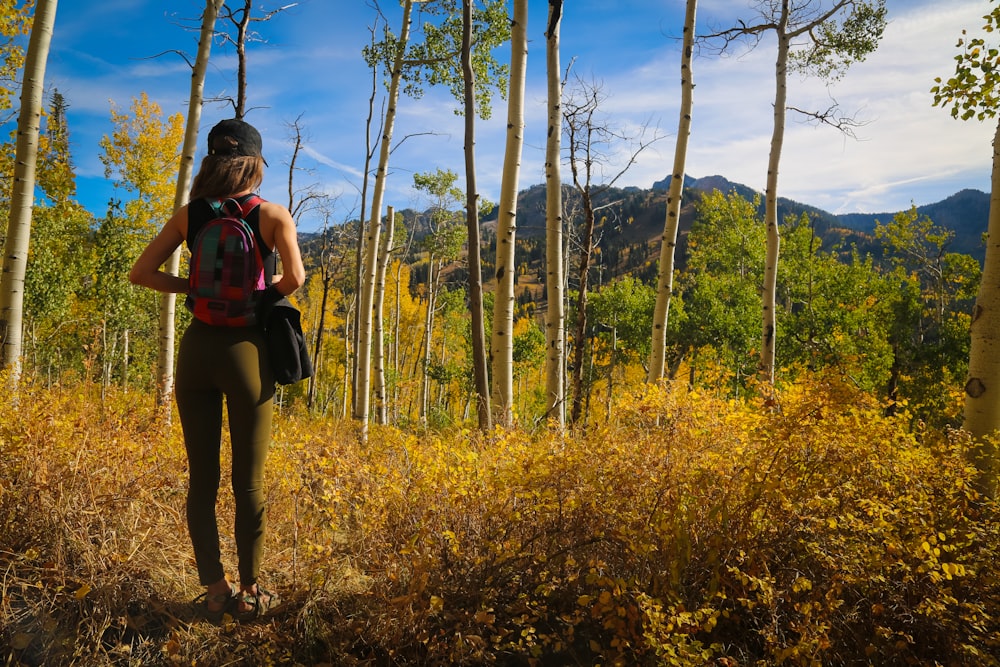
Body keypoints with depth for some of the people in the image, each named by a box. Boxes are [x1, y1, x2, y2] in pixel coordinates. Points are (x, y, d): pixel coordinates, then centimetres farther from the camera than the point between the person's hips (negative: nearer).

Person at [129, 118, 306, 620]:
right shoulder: (273, 215, -3)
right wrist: (264, 296, 3)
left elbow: (141, 273, 4)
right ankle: (249, 592, 16)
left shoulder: (190, 215, 7)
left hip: (196, 347, 3)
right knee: (248, 480, 7)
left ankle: (215, 590, 16)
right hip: (245, 348, -3)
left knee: (201, 477, 10)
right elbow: (294, 277, -17)